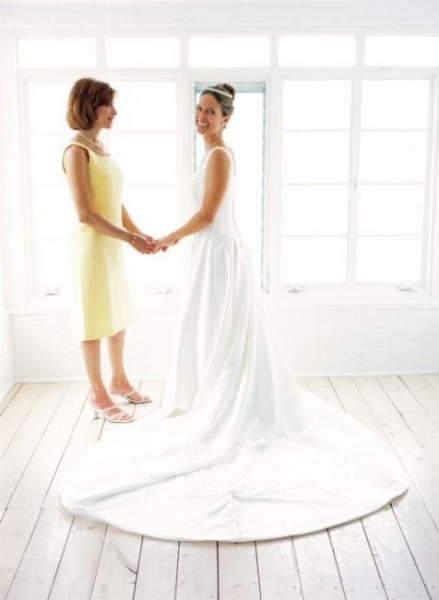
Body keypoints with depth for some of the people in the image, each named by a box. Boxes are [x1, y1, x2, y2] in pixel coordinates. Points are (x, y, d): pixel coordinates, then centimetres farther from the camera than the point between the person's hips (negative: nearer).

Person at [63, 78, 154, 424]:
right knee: (95, 321, 2)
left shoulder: (101, 148, 10)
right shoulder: (77, 151, -16)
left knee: (118, 315, 18)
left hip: (112, 245, 9)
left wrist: (140, 233, 3)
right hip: (92, 246, -9)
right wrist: (130, 239, -19)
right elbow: (85, 214, -21)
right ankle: (99, 397, 14)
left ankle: (119, 382, 34)